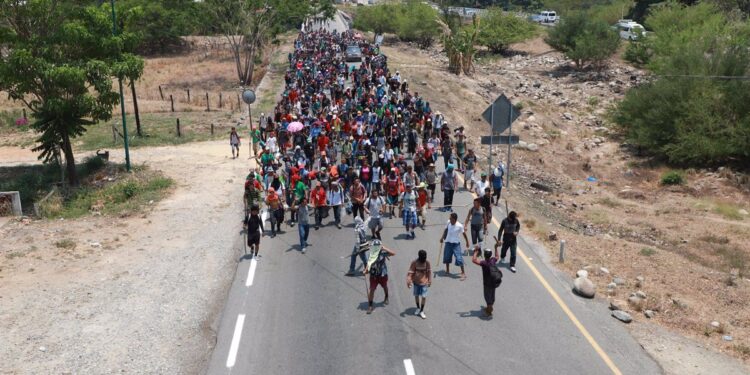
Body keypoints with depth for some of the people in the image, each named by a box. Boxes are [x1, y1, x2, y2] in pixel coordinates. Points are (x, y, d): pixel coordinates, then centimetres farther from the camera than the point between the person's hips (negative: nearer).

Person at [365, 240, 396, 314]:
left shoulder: (383, 253, -16)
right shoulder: (371, 254, -6)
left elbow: (393, 253, -29)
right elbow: (368, 263, 4)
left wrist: (385, 248, -31)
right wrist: (366, 270, -12)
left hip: (382, 274, -1)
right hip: (373, 275, 1)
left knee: (385, 287, 24)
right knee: (371, 289, -6)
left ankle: (386, 298, 53)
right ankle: (370, 306, 4)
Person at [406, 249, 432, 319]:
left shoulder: (427, 263, -10)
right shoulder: (414, 263, -13)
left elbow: (429, 272, 2)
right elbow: (410, 272, -11)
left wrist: (430, 281, 7)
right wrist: (409, 281, -17)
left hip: (424, 283, -1)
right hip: (416, 282, 1)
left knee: (423, 297, -3)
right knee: (416, 295, 14)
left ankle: (422, 311, 13)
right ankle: (418, 308, 38)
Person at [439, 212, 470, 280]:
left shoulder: (459, 226, -20)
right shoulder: (448, 222, -8)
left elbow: (464, 234, -6)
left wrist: (467, 242, 1)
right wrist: (442, 237, 7)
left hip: (456, 243, -5)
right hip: (448, 242, 5)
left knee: (459, 258, -9)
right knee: (446, 256, 13)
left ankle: (463, 273, 3)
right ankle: (447, 270, 35)